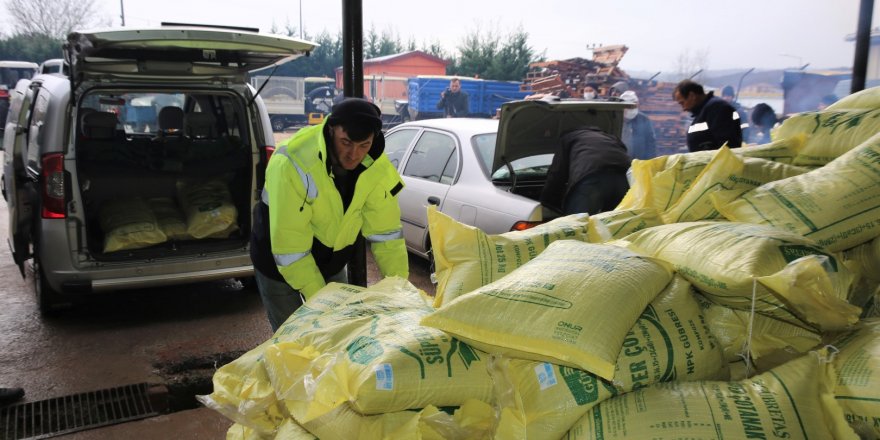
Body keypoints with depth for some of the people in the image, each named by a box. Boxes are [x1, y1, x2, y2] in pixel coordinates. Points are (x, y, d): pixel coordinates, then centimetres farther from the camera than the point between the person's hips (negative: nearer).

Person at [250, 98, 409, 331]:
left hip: (331, 263, 5)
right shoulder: (292, 164, -33)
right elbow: (289, 246, -30)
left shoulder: (377, 167, -18)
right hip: (280, 265, -4)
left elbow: (386, 232, -10)